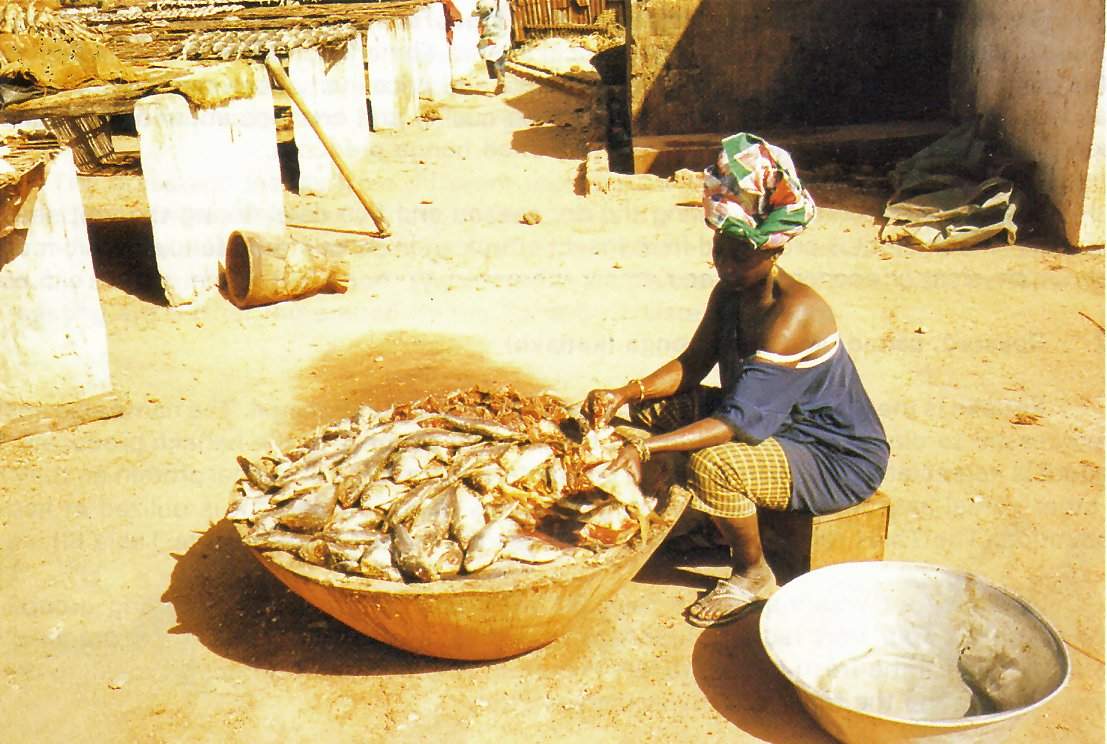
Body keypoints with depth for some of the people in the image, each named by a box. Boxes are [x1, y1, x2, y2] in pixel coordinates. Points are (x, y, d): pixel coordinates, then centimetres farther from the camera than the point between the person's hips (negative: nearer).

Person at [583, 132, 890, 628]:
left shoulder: (794, 314, -30)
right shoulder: (730, 292, -3)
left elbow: (739, 422, -35)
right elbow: (691, 365, 1)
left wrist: (644, 449, -42)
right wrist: (624, 395, -17)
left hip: (841, 461, -9)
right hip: (775, 425, 9)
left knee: (711, 464, -33)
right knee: (655, 404, 1)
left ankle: (753, 574, -3)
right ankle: (713, 524, 16)